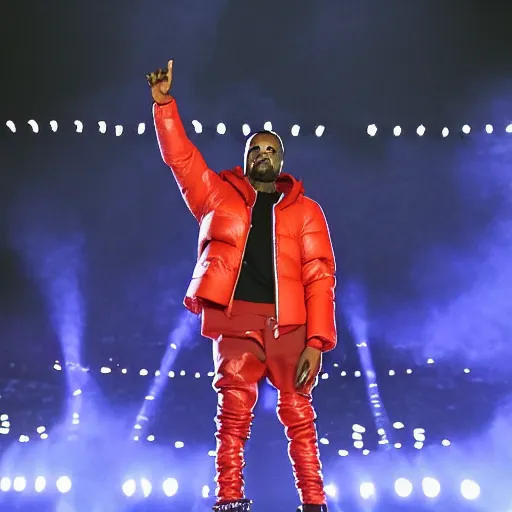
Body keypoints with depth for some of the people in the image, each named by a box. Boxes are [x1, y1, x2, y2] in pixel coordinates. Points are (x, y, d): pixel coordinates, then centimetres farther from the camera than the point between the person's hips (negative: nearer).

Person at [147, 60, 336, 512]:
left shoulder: (305, 210, 11)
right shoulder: (218, 196, 17)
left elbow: (320, 277, 3)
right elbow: (180, 156, 12)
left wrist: (316, 341, -6)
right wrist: (164, 103, 1)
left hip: (288, 324, 0)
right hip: (235, 321, 0)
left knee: (299, 415, 1)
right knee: (234, 411, -5)